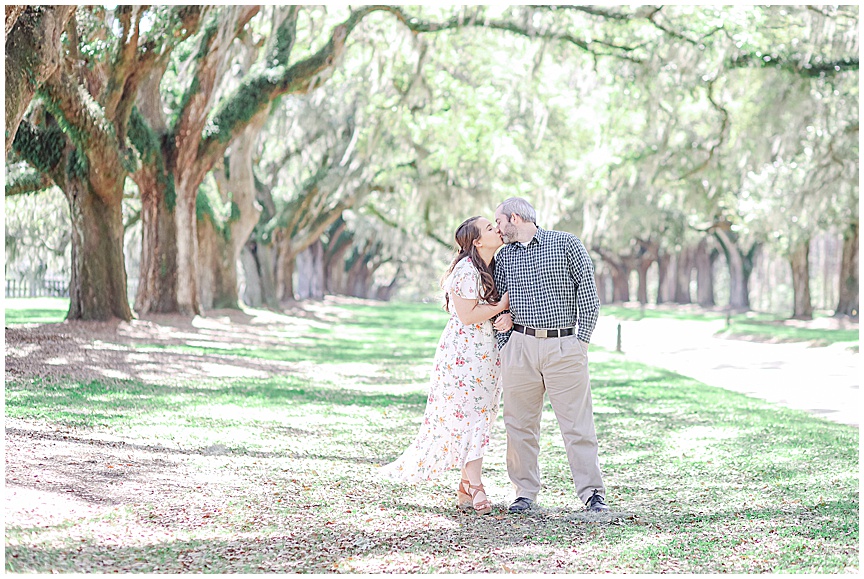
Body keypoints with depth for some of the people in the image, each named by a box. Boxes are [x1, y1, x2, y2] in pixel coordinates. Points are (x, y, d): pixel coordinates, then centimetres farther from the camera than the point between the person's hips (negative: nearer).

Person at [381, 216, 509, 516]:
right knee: (467, 416, -7)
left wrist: (504, 317, 2)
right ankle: (475, 486, -6)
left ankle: (466, 489, 10)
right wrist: (500, 307, -12)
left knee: (479, 417, 7)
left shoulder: (493, 267, 14)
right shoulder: (466, 270, -15)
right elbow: (467, 315, -18)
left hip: (486, 354, 9)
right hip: (463, 352, -9)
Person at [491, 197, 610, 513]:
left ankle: (592, 492, -1)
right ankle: (525, 491, 13)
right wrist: (503, 349, 9)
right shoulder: (504, 256, 14)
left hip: (564, 347, -4)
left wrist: (582, 339, -4)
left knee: (577, 422, -5)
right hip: (520, 346, 4)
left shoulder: (567, 244, 2)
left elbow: (588, 293, 2)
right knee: (520, 423, 4)